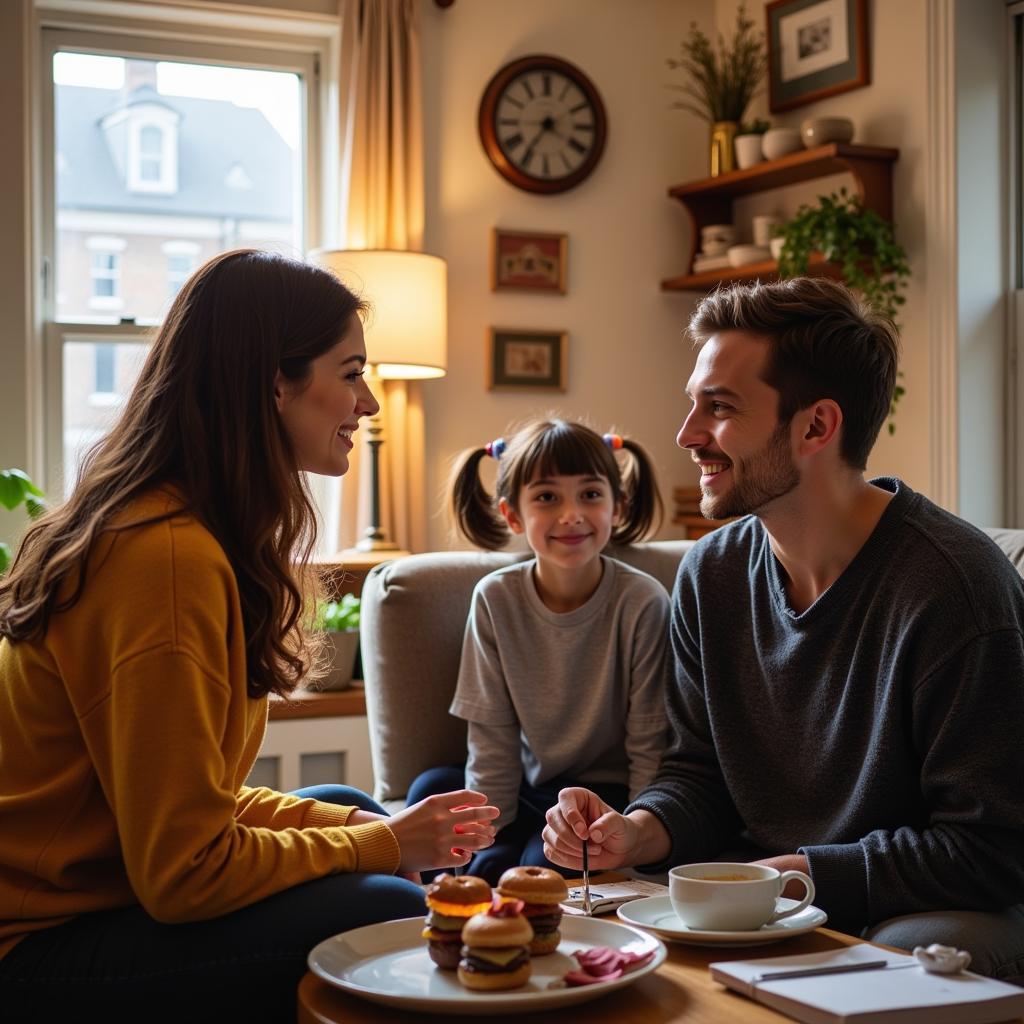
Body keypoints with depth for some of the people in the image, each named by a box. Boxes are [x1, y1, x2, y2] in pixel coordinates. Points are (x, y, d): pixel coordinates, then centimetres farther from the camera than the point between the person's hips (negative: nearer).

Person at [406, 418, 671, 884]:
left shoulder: (642, 602, -16)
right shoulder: (496, 599, -7)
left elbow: (649, 748, -11)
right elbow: (492, 739, -5)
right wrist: (489, 841, -11)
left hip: (610, 793, -4)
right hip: (533, 789, 4)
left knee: (548, 859, -30)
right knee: (430, 789, -19)